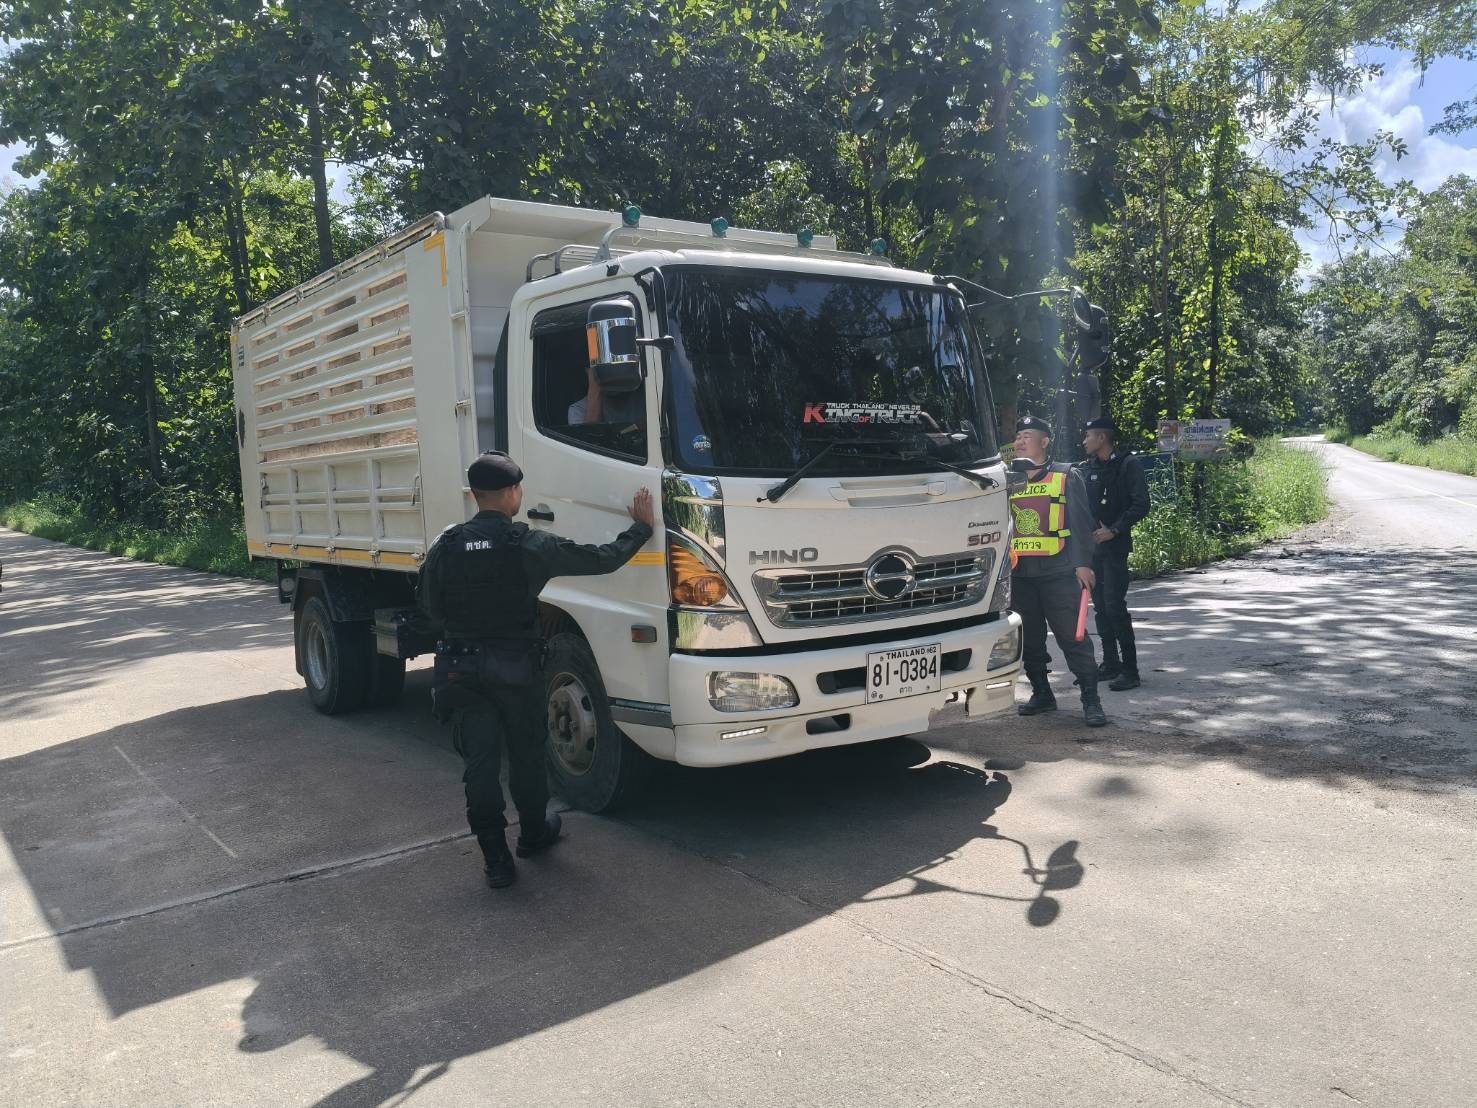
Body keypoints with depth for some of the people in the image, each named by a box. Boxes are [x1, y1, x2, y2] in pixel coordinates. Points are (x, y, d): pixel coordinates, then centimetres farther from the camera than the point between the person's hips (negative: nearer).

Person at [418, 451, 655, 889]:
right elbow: (602, 559, -9)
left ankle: (496, 860, 8)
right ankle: (533, 834, 36)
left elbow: (431, 608, 4)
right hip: (517, 666, -2)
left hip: (461, 668, 2)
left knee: (480, 763, 6)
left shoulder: (445, 546, -5)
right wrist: (641, 527, 4)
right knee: (526, 755, 17)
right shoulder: (530, 545, -13)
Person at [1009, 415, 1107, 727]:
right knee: (1029, 639, 9)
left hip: (1059, 573, -4)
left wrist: (1083, 564, -12)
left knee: (1072, 637, -5)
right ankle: (1041, 695, 22)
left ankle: (1091, 701, 1)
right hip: (1020, 575, 5)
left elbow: (1081, 523, -2)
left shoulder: (1067, 476, 3)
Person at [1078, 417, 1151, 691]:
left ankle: (1130, 670, -7)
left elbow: (1141, 505, -10)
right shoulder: (1087, 468, 14)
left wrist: (1114, 529, -17)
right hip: (1090, 545, 7)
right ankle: (1110, 664, 18)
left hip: (1115, 546, -7)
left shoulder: (1128, 464, -4)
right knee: (1100, 606, 9)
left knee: (1115, 605, -12)